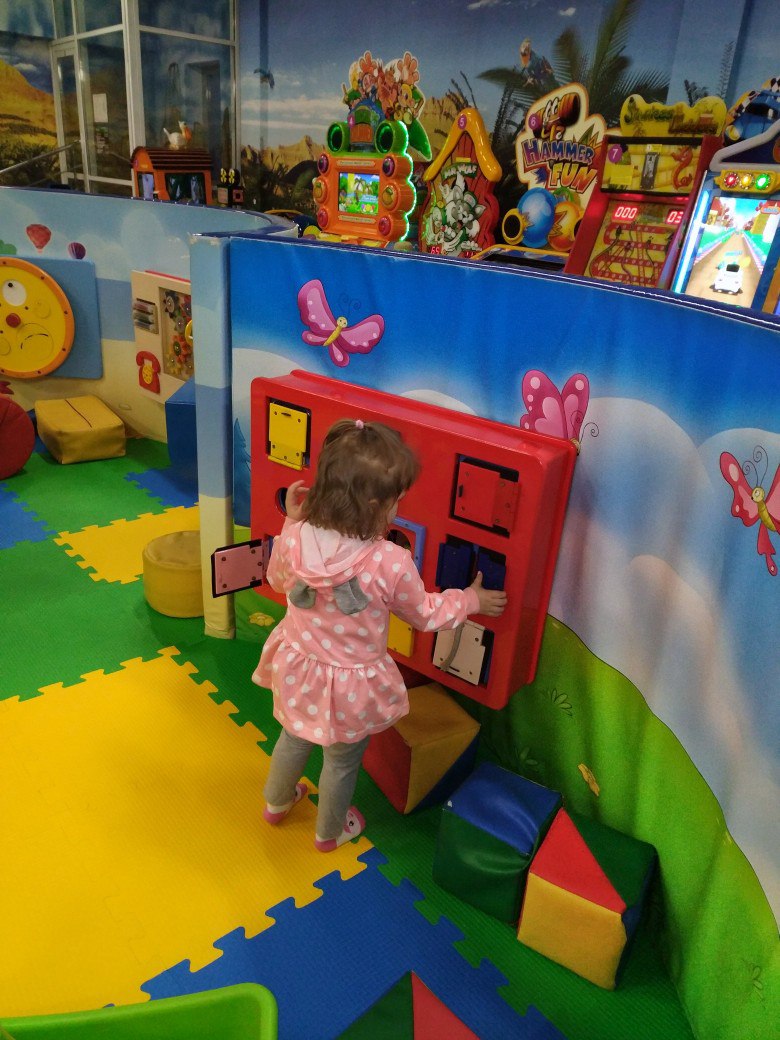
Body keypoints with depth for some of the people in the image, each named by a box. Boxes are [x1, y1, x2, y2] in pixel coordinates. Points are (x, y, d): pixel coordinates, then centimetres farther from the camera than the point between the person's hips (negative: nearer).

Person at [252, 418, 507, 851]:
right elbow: (424, 614, -13)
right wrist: (470, 600, 4)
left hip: (297, 668, 4)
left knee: (294, 738, 33)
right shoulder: (392, 564, -33)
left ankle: (276, 802, 61)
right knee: (342, 761, 26)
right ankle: (330, 832, 53)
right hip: (352, 687, -3)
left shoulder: (293, 539, -24)